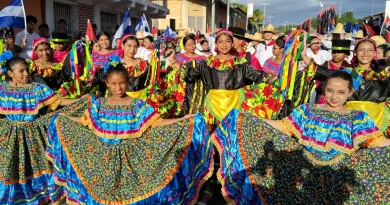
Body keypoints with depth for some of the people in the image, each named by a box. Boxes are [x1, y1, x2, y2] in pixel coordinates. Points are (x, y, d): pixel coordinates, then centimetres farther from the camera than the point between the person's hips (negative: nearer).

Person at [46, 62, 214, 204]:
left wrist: (186, 121, -22)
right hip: (105, 159, 3)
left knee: (132, 190, 5)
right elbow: (83, 121, 15)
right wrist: (61, 117, 17)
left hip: (130, 158, -2)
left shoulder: (138, 105, -7)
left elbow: (158, 123, -13)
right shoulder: (99, 105, 1)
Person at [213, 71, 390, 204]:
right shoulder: (307, 110, 9)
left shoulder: (358, 118, 8)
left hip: (339, 169, 0)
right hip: (302, 163, 1)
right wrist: (250, 120, 1)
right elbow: (284, 127, 8)